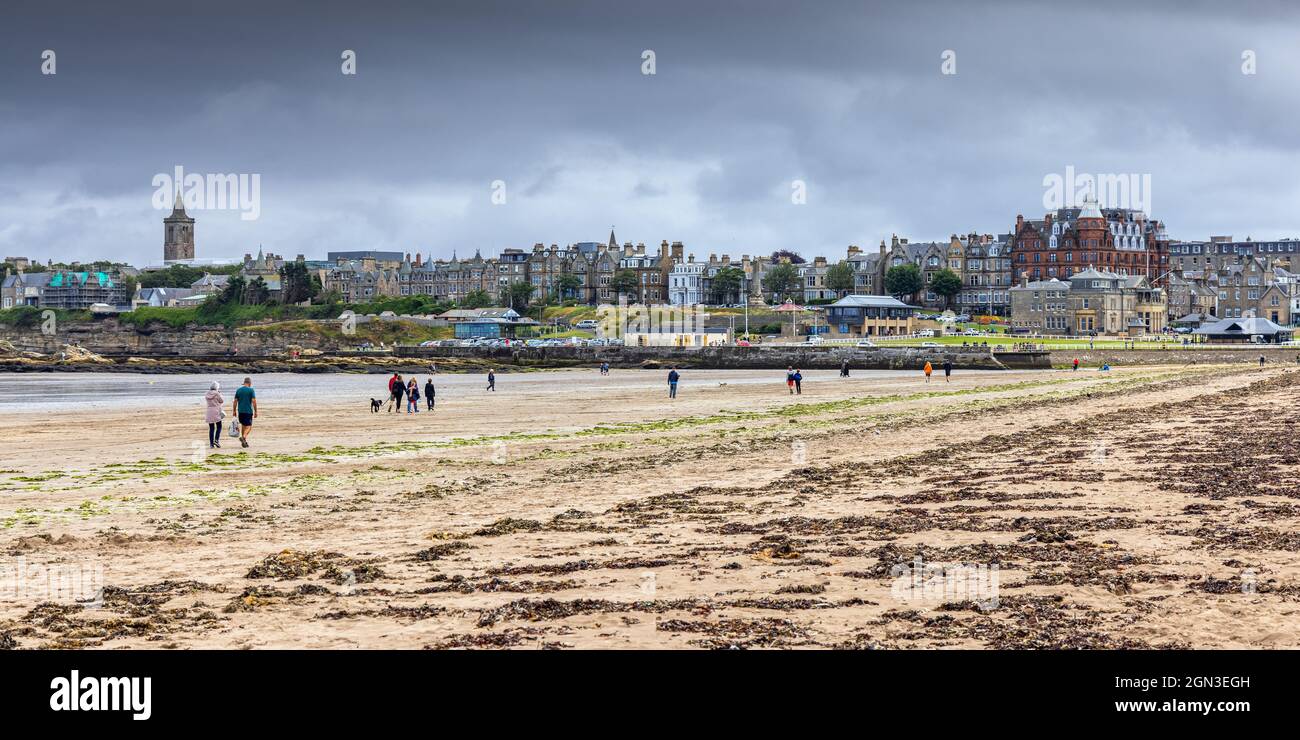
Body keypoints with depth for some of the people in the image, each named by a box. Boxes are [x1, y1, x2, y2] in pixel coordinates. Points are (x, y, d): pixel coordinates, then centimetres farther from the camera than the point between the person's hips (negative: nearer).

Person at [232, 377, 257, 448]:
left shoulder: (238, 390, 7)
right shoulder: (251, 390, -5)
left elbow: (235, 401, 7)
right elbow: (254, 401, -10)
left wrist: (234, 411, 14)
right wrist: (255, 411, -6)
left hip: (240, 411, 5)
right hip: (248, 411, -5)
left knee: (243, 425, 15)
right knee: (249, 426, -1)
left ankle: (244, 441, 16)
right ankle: (243, 437, -26)